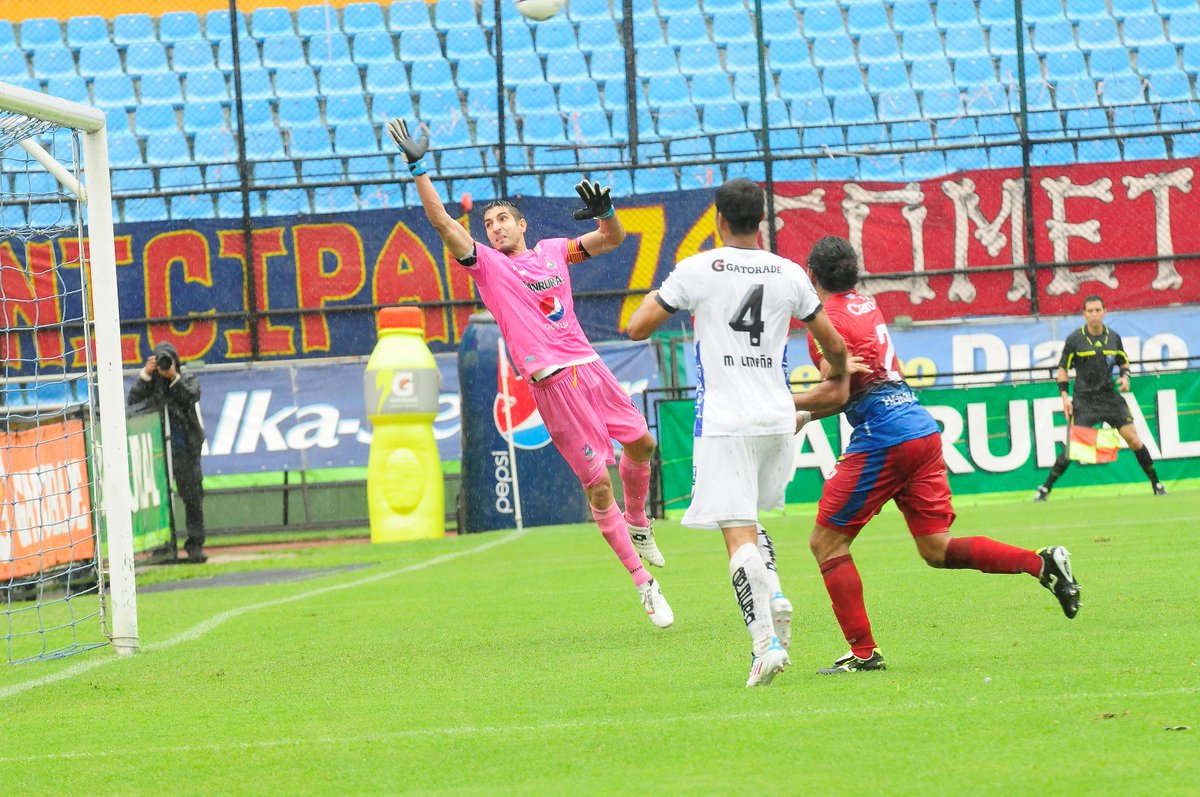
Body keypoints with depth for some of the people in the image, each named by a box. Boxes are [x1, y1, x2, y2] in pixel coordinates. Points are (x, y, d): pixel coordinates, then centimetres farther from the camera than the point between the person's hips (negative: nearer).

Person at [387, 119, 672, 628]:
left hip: (589, 366, 5)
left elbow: (612, 240, 20)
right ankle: (644, 583, 0)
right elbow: (441, 221, -7)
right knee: (597, 485, -6)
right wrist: (417, 168, -15)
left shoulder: (553, 251, 15)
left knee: (641, 444, 10)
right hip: (552, 382, -5)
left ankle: (637, 524, 39)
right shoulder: (487, 263, 3)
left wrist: (605, 212, -1)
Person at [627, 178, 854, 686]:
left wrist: (656, 296, 20)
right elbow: (834, 345, 12)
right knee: (748, 521, 24)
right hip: (777, 420, 4)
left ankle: (766, 640, -20)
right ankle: (773, 598, -1)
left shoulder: (696, 270, -4)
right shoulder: (789, 274, 6)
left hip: (724, 424, -4)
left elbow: (637, 328, 0)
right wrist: (837, 373, 35)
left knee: (738, 534, -7)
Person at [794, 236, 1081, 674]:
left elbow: (836, 392, -16)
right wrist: (805, 415, 23)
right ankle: (1042, 562, -4)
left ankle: (863, 652, -3)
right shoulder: (866, 306, 20)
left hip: (883, 440, -8)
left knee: (826, 541, 1)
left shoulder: (828, 320, -7)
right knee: (936, 548, 9)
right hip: (922, 429, 8)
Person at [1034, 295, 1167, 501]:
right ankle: (1045, 488, 3)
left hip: (1110, 397, 3)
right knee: (1073, 445, -10)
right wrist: (1065, 397, -6)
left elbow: (1124, 362, 20)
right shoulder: (1074, 339, -4)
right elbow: (1062, 368, 3)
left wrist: (1125, 376, -2)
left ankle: (1156, 484, 8)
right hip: (1084, 400, -3)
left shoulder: (1113, 337, 5)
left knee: (1134, 440, -6)